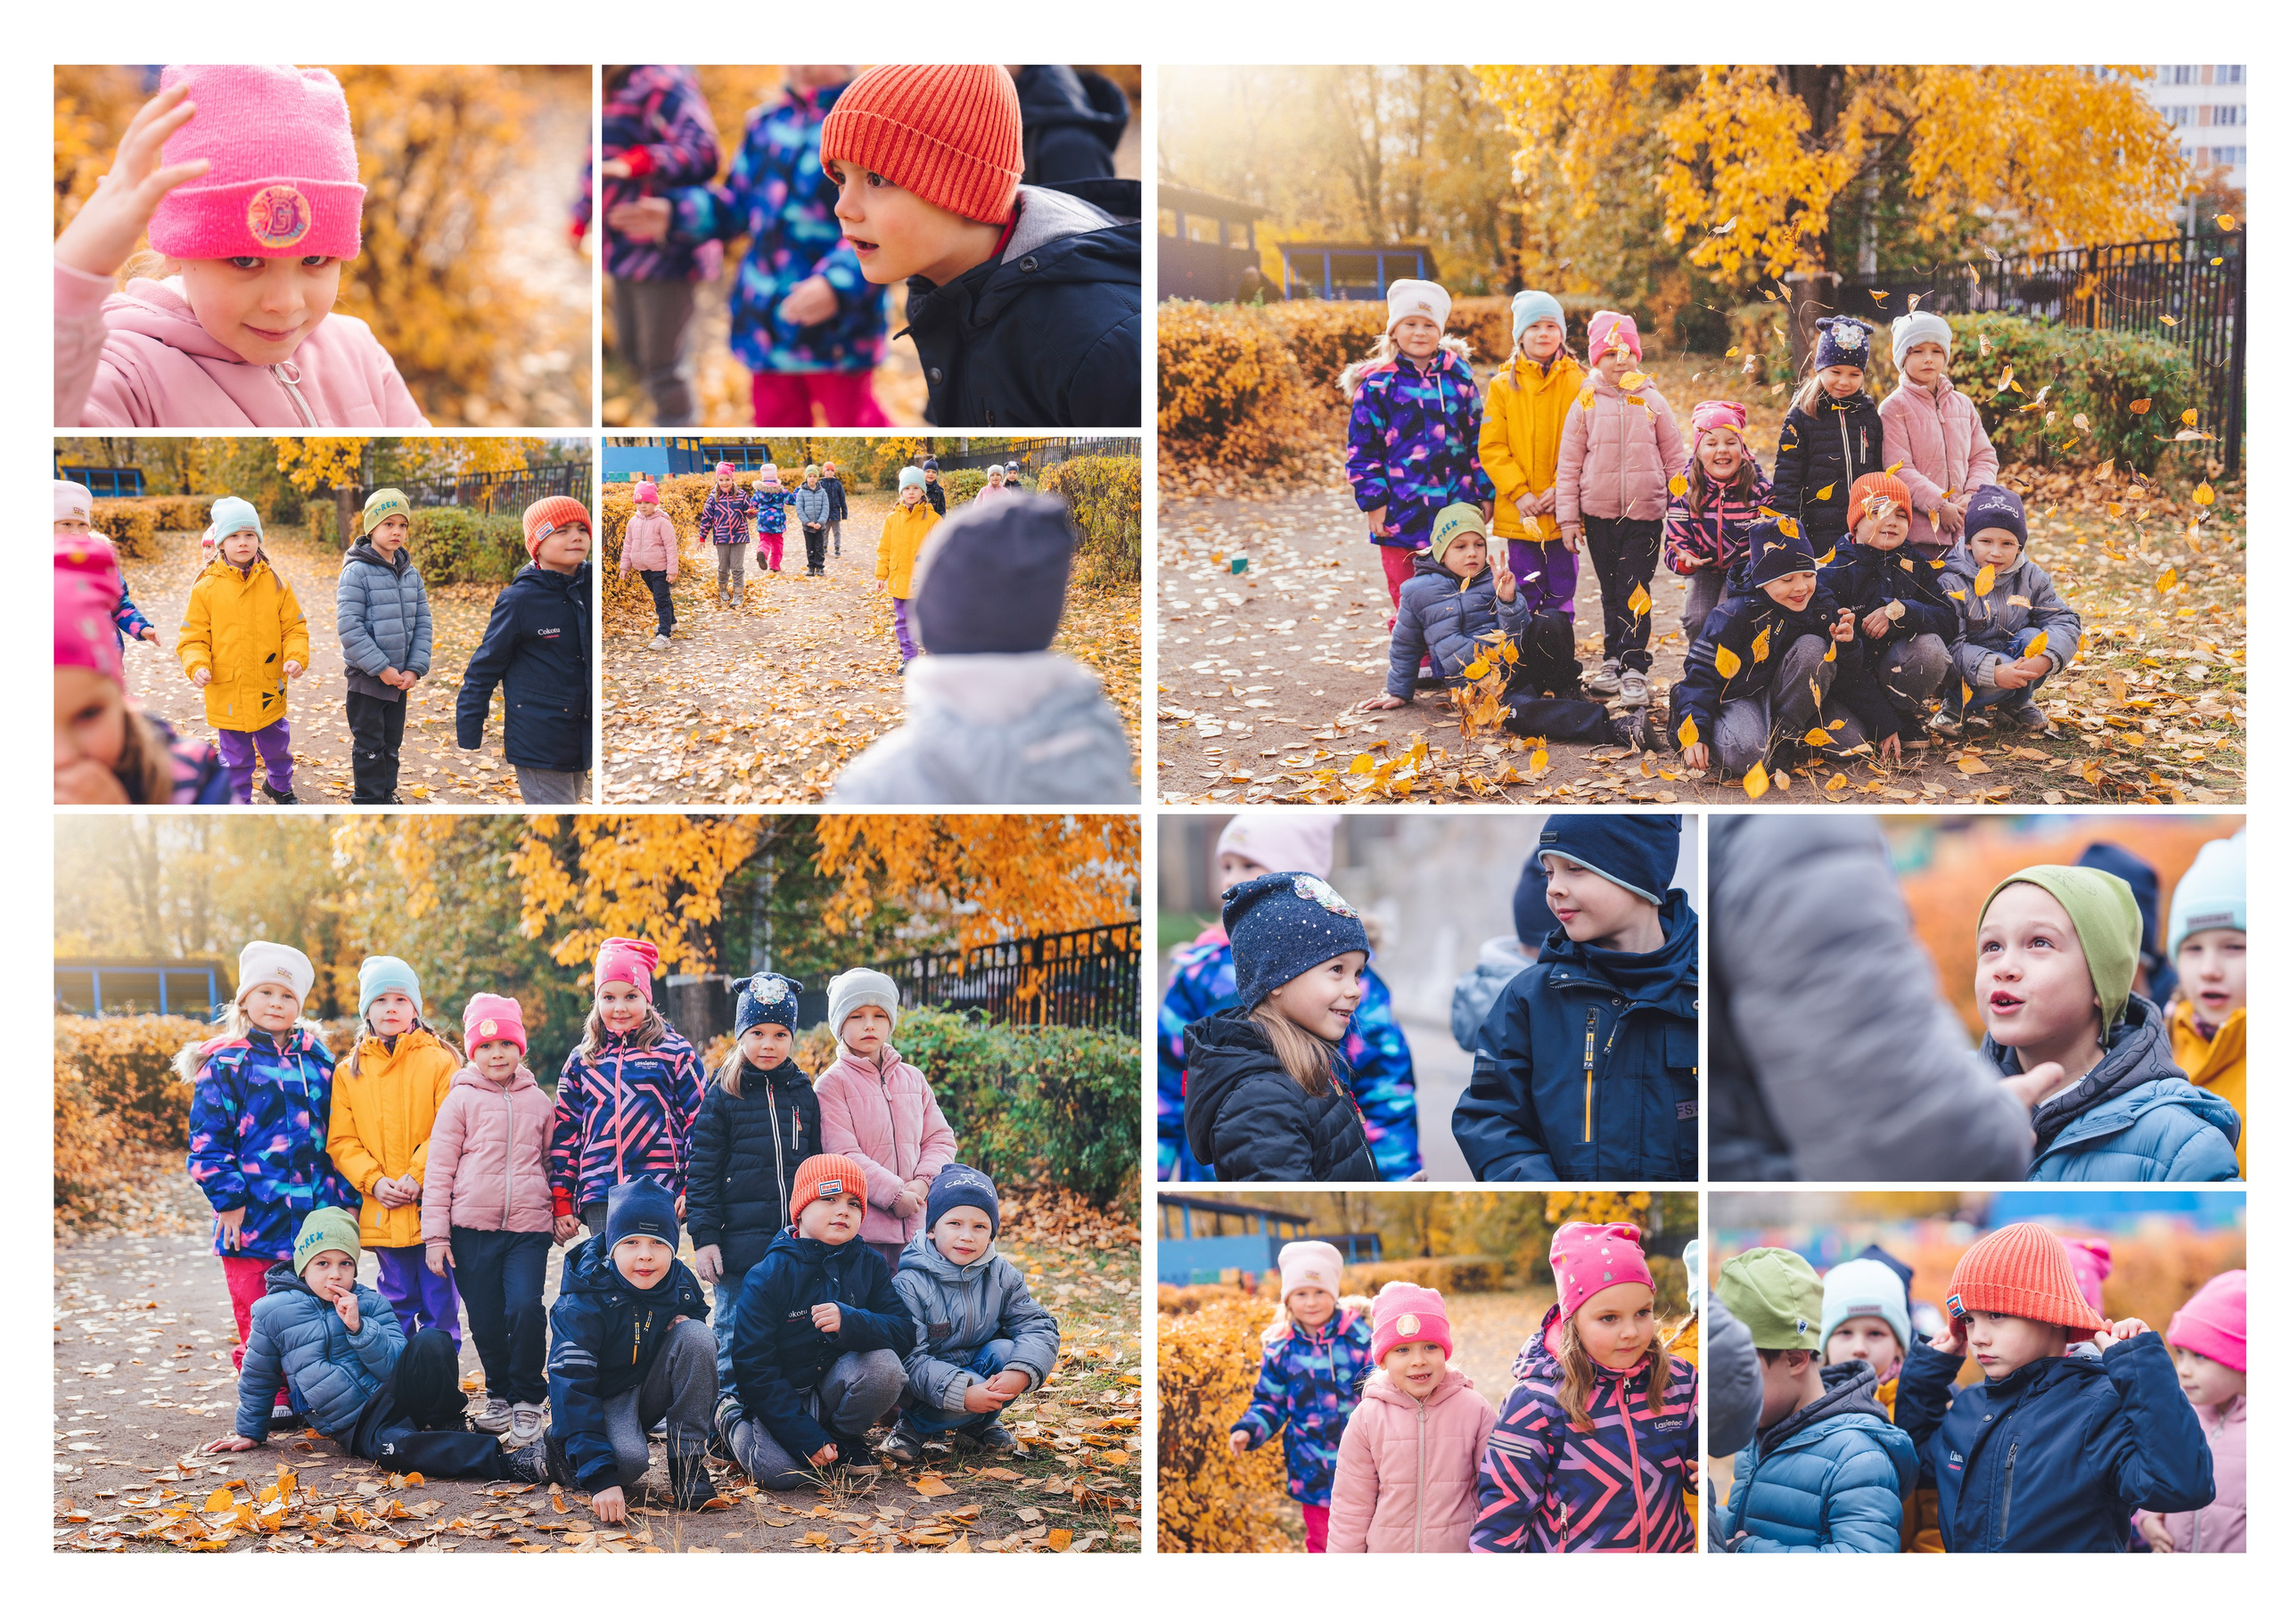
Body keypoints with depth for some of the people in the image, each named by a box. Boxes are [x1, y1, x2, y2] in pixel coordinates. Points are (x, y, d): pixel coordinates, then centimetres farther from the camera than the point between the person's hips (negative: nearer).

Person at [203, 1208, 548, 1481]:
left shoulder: (371, 1304, 5)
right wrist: (250, 1432, 25)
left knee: (432, 1341, -28)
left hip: (396, 1396, 2)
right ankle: (505, 1462, -47)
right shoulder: (274, 1312, 2)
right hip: (358, 1425, -2)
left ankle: (448, 1427, -13)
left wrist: (358, 1327, -17)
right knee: (392, 1446, -40)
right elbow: (257, 1378, 17)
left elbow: (397, 1367, -6)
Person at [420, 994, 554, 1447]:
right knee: (485, 1320, 3)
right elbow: (439, 1168, 2)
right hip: (471, 1227, 0)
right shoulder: (461, 1100, 3)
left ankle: (528, 1398, -2)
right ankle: (500, 1394, 24)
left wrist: (562, 1213, 18)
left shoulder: (538, 1100, 11)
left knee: (526, 1307, -17)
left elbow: (552, 1162, 22)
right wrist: (435, 1234, -2)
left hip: (528, 1227, 0)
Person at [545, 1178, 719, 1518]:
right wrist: (601, 1478, -42)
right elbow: (571, 1391, -31)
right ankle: (563, 1451, -1)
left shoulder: (681, 1283, -8)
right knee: (630, 1459, -37)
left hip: (651, 1389, 6)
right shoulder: (582, 1305, -25)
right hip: (603, 1398, -5)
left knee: (696, 1334, -21)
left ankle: (687, 1460, -15)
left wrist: (687, 1321, -15)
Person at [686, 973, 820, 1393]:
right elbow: (702, 1171, -2)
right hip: (739, 1244, -3)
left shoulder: (803, 1094, 10)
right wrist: (704, 1237, -8)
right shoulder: (723, 1096, -1)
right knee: (735, 1342, 0)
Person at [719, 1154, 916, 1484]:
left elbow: (905, 1332, -12)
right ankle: (731, 1417, 6)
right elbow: (753, 1367, -16)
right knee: (784, 1470, -30)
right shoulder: (767, 1277, -14)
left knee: (885, 1364, -27)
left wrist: (852, 1323, -35)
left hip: (833, 1385, 3)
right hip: (778, 1395, -3)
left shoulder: (868, 1264, -1)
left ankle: (843, 1438, 3)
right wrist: (806, 1437, -23)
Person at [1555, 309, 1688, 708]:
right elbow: (1569, 463, 4)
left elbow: (1675, 458, 8)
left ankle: (1634, 672, -9)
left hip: (1645, 513, -1)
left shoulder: (1652, 402, 2)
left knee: (1635, 593, -7)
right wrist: (1568, 516, 1)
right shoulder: (1586, 403, 1)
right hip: (1599, 512, 2)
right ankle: (1613, 661, 21)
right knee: (1611, 593, 11)